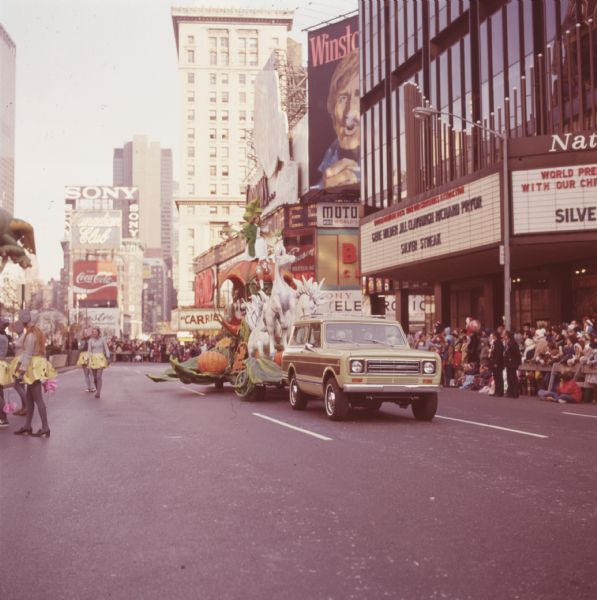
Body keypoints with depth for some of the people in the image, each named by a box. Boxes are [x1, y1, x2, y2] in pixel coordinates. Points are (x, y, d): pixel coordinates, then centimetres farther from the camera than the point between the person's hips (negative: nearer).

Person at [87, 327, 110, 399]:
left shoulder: (102, 339, 1)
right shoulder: (90, 341, 4)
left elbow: (106, 349, 1)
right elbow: (89, 351, 1)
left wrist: (108, 358, -7)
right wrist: (90, 360, -8)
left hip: (101, 359, -2)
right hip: (93, 359, 2)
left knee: (99, 376, -15)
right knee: (95, 377, 7)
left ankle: (98, 393, -15)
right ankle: (97, 390, 30)